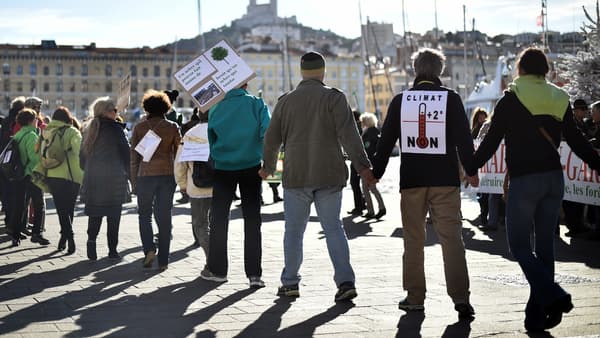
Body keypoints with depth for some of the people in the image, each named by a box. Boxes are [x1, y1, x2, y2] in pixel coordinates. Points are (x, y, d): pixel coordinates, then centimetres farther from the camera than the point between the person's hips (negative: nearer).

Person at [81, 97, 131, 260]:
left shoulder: (88, 129, 9)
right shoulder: (115, 129, -8)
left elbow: (82, 155, 14)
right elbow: (126, 152, -7)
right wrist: (129, 173, 2)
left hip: (92, 178, 5)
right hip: (114, 178, -5)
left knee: (95, 214, 10)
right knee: (113, 215, 2)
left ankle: (91, 240, -11)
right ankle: (112, 249, 2)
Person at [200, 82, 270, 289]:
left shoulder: (216, 108, 0)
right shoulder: (256, 104, -5)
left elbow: (210, 138, 4)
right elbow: (267, 133, -16)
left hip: (223, 168, 1)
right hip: (251, 166, -1)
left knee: (219, 219, 12)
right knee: (252, 220, 4)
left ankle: (217, 269, 18)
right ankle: (254, 274, -2)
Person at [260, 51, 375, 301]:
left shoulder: (286, 101, 5)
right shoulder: (333, 98, -3)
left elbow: (272, 138, 12)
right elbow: (349, 134, -13)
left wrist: (268, 167, 28)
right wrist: (362, 166, -12)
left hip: (296, 176, 1)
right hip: (329, 176, -1)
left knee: (293, 230, 11)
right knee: (333, 227, 4)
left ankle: (290, 283, 16)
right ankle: (345, 281, -6)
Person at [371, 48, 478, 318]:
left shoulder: (400, 100, 3)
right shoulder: (451, 98, -2)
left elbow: (386, 140, 5)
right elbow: (463, 138, -4)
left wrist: (375, 173, 13)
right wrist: (471, 171, 5)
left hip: (411, 180, 1)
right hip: (445, 179, -1)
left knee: (413, 239, 11)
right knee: (451, 237, -2)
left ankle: (415, 297, 14)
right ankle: (460, 298, -10)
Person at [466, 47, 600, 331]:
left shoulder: (511, 98, -3)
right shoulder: (559, 100, 9)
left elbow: (491, 140, -3)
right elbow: (577, 142, 11)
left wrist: (470, 169, 8)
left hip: (524, 180, -5)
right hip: (554, 178, 5)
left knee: (519, 246, 1)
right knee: (544, 246, 9)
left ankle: (553, 297, -17)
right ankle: (537, 314, 11)